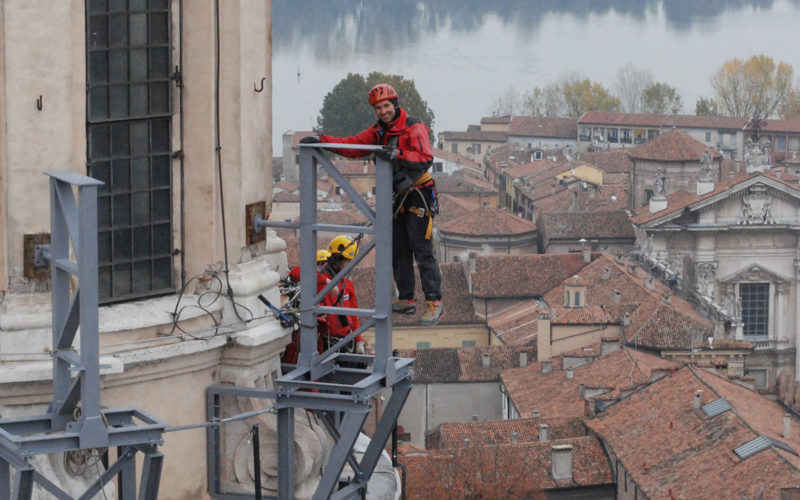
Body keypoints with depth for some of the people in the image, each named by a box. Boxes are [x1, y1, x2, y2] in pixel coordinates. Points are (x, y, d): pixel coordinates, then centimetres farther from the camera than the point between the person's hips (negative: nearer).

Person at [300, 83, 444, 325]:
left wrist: (396, 154, -42)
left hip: (418, 195, -8)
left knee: (422, 250, -10)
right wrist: (321, 140, -3)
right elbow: (353, 146, 9)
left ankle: (435, 302, -9)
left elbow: (426, 157, -28)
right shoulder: (379, 131, 10)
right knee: (398, 251, 10)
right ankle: (406, 300, 19)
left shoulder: (414, 127, -14)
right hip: (396, 196, 8)